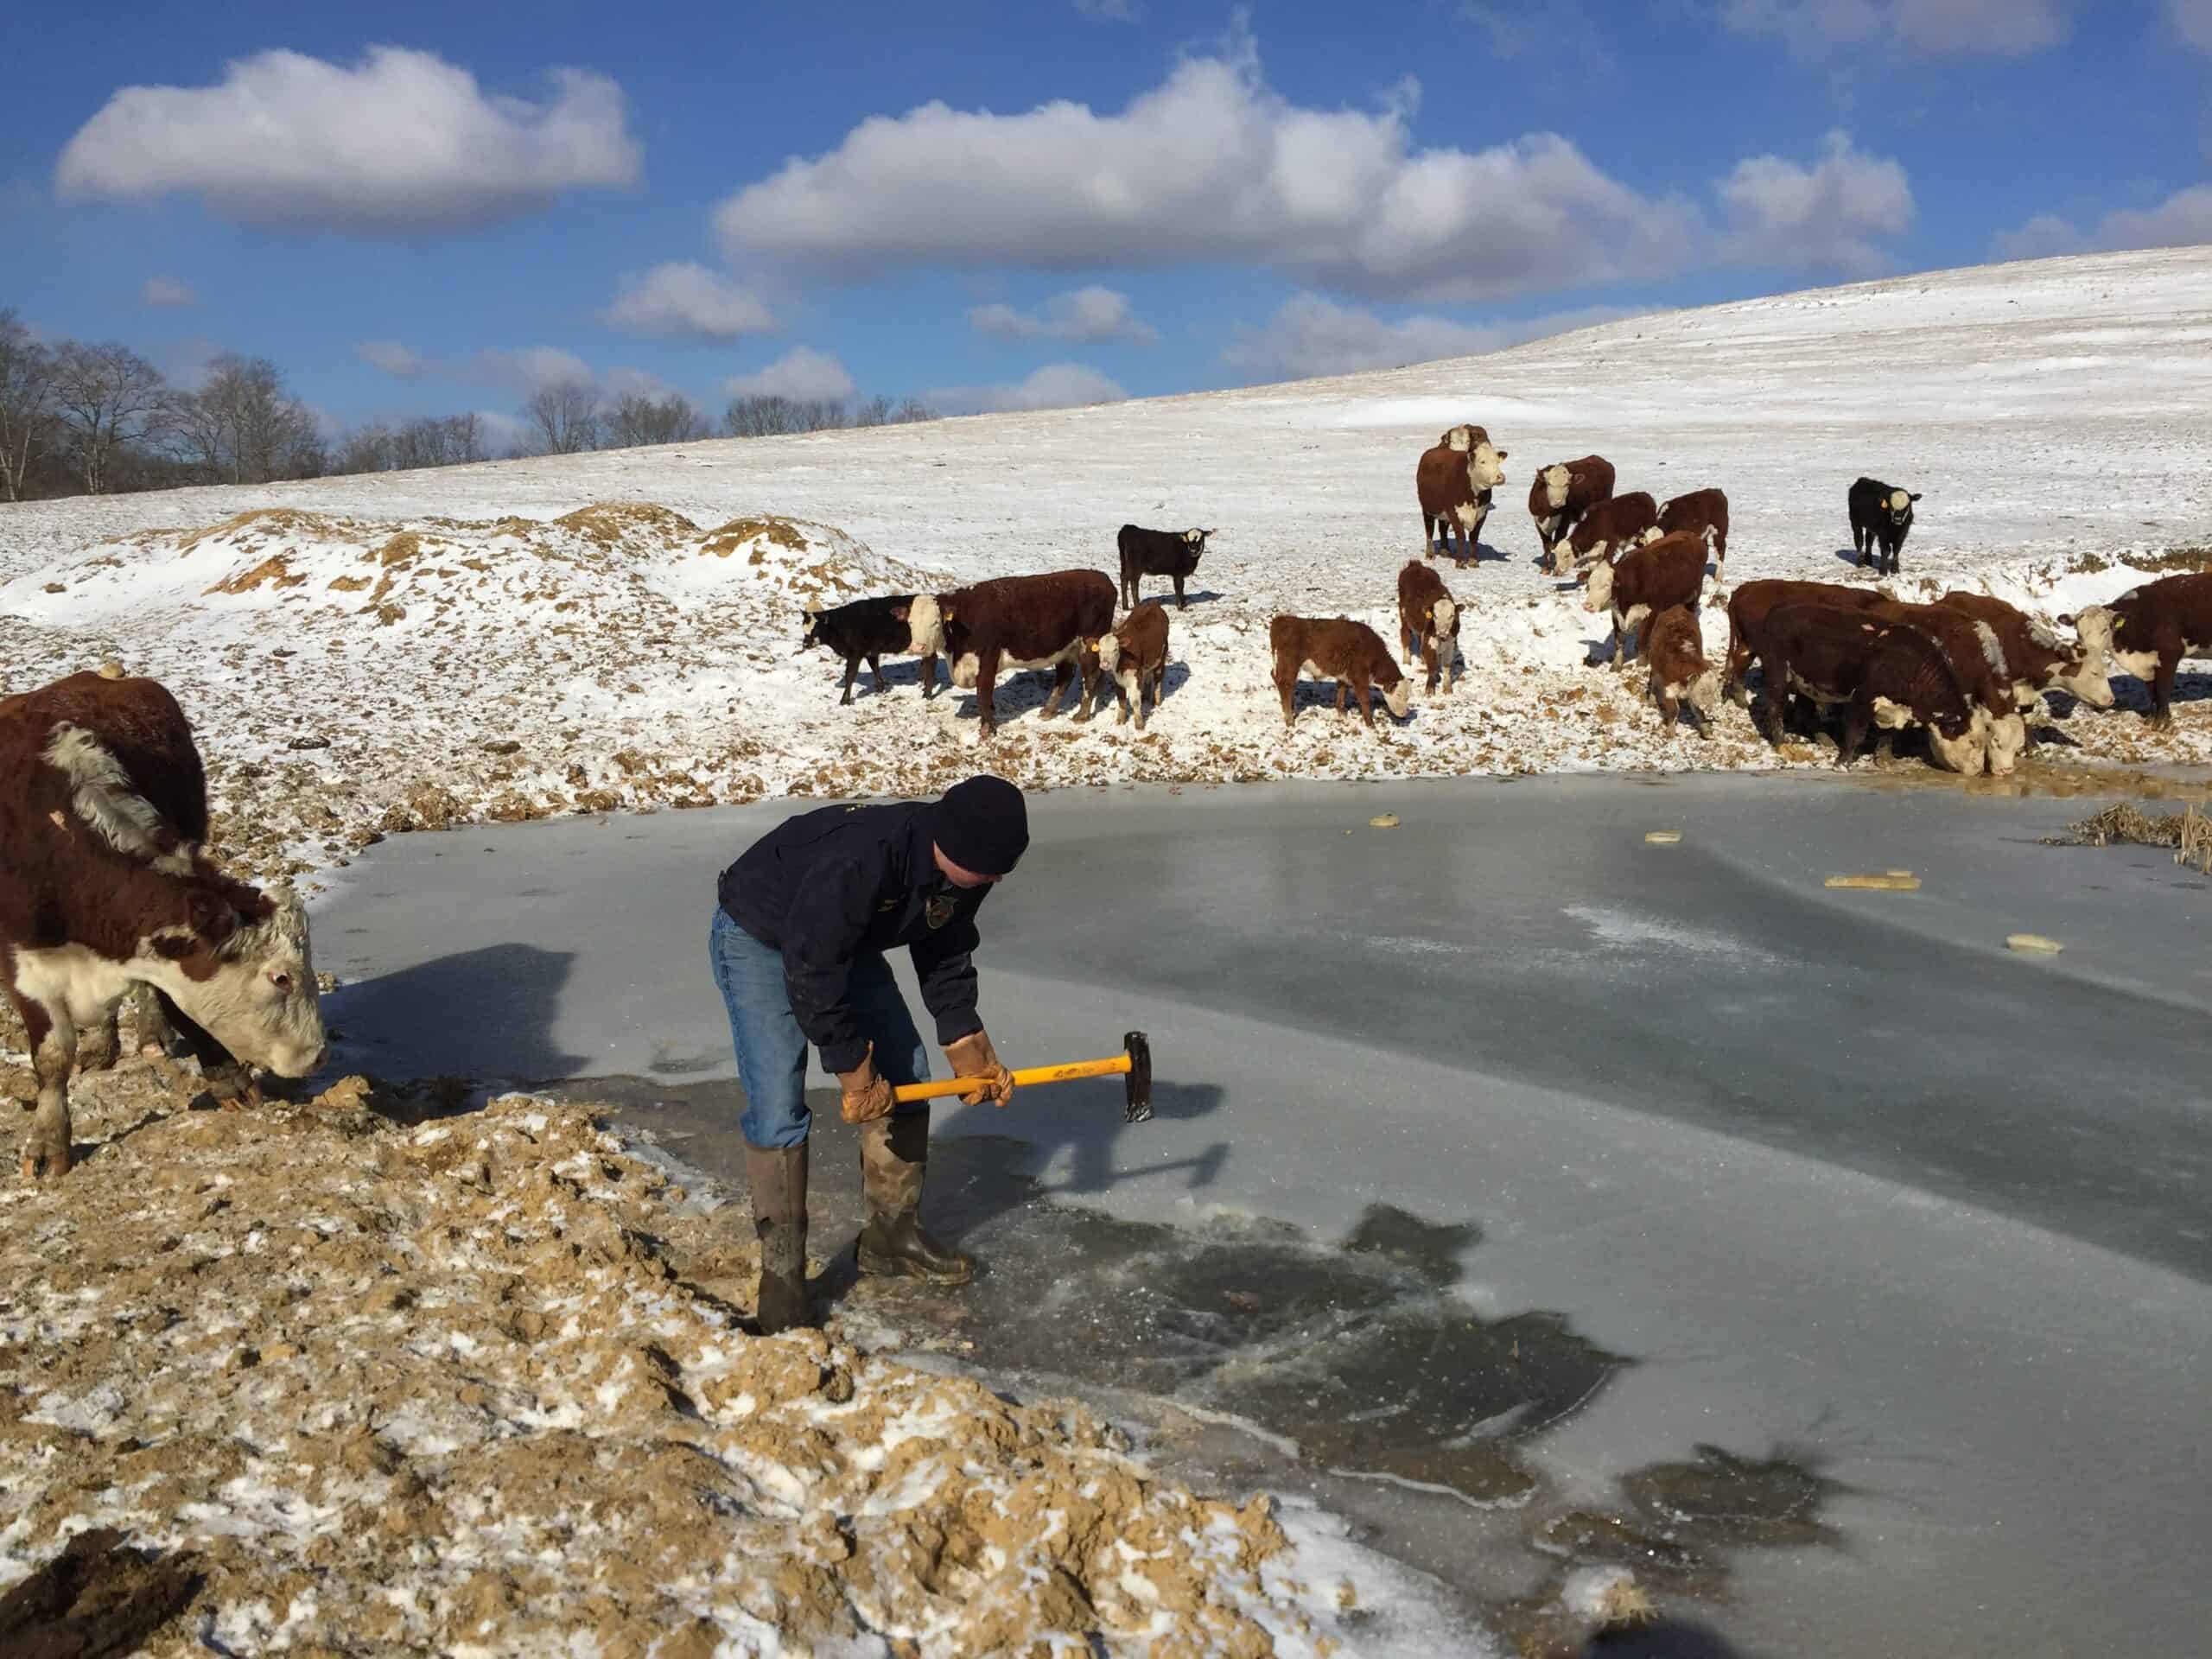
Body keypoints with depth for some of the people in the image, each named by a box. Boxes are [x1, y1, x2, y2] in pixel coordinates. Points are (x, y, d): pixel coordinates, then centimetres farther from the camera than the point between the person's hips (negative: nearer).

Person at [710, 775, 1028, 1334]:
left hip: (845, 942, 8)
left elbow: (946, 956, 0)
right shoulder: (857, 862, -42)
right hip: (758, 939, -8)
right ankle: (781, 1272, -1)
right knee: (778, 1109, -16)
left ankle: (891, 1235, 21)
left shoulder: (963, 872, -17)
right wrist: (853, 1071, -26)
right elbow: (811, 973, -34)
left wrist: (967, 1046, -6)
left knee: (905, 1075, 5)